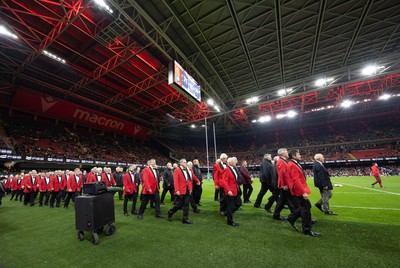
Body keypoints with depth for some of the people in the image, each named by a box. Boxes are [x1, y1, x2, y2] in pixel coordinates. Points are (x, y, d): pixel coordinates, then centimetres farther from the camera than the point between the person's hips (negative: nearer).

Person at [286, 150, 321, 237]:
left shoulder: (295, 164, 12)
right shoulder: (292, 165, -21)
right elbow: (296, 181, -26)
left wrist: (303, 191, 18)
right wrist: (303, 192, -26)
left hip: (300, 190, 10)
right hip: (299, 191, -10)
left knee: (307, 206, 19)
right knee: (306, 209, 0)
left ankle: (291, 218, 28)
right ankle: (307, 230, 15)